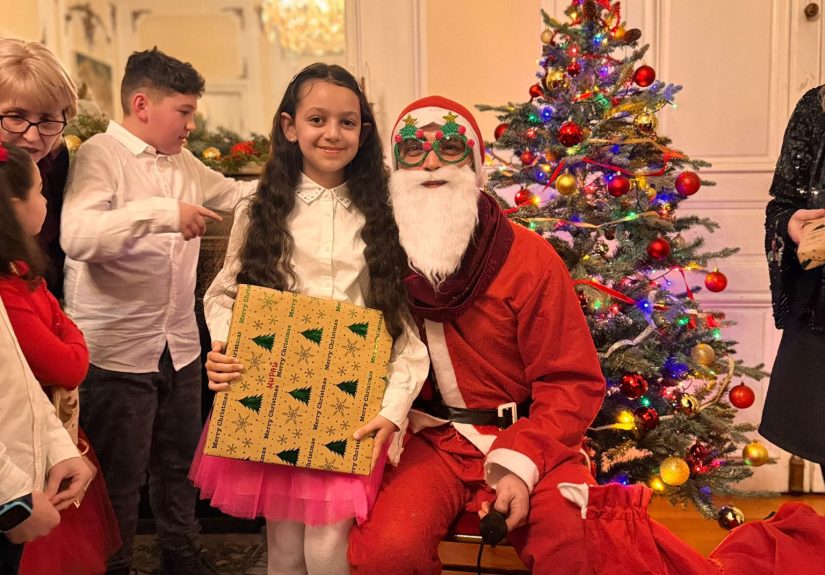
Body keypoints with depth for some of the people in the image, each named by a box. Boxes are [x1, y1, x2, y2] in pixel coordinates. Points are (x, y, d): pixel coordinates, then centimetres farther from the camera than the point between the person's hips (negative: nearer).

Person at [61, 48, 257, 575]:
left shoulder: (183, 163, 11)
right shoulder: (100, 155, -12)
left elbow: (235, 193, 24)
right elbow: (76, 236, -28)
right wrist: (160, 212, -36)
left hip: (180, 347, 7)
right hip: (116, 352, -7)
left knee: (180, 469, 20)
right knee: (119, 483, 7)